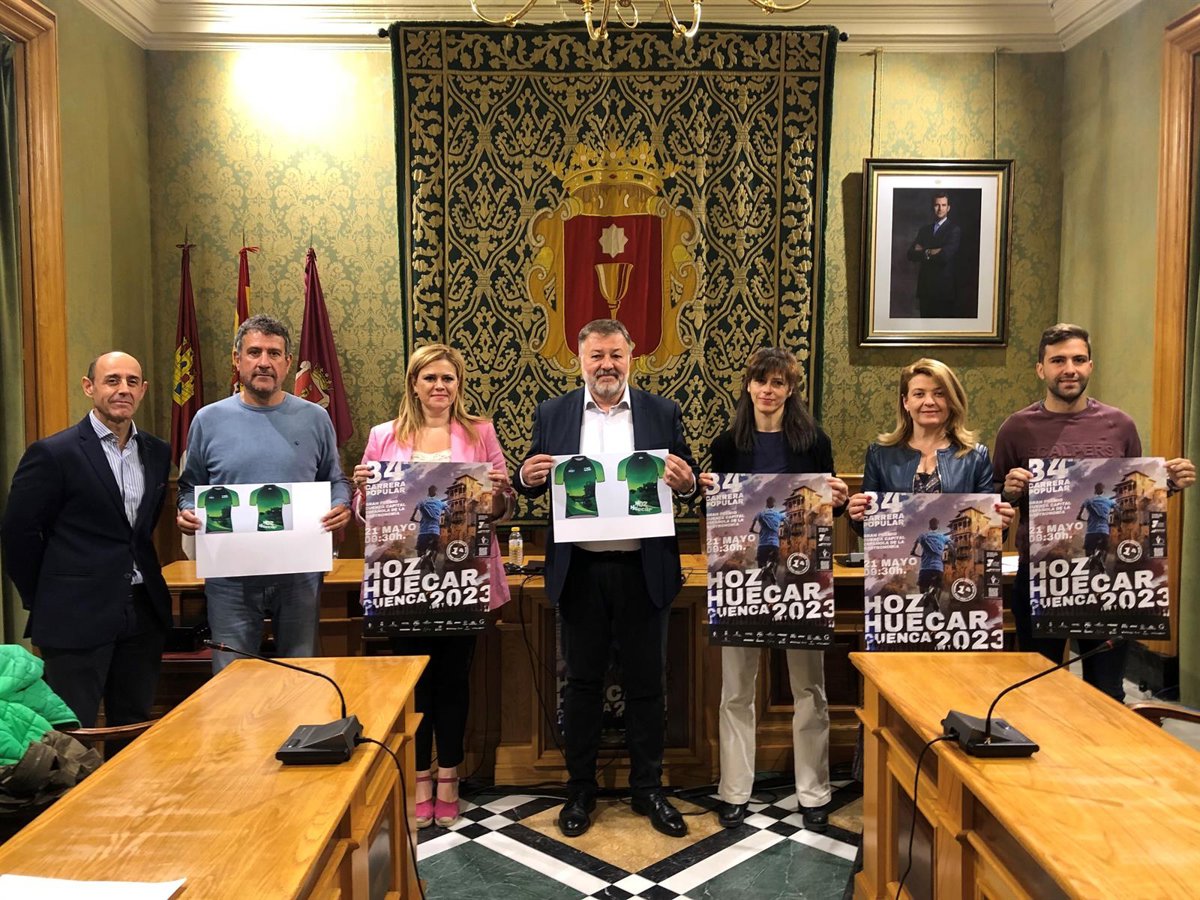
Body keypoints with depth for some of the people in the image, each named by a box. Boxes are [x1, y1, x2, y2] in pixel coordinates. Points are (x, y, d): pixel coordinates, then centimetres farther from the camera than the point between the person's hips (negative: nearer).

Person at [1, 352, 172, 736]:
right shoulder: (52, 453, -9)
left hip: (144, 614, 5)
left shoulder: (158, 453, 8)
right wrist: (43, 601, -1)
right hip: (77, 619, -5)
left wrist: (144, 582, 10)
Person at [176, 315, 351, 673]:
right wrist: (186, 512, -10)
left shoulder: (314, 418, 3)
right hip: (231, 577, 0)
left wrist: (341, 506, -10)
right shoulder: (208, 421, 3)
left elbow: (336, 481, 11)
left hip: (300, 575, 1)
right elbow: (190, 487, 11)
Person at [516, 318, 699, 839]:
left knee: (646, 681, 10)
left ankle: (648, 789, 27)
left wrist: (686, 483, -18)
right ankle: (580, 790, 27)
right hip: (579, 571, 0)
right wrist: (527, 477, -16)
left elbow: (687, 482, 4)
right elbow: (531, 485, 7)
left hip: (643, 570, 0)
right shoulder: (552, 414, 5)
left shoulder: (663, 413, 3)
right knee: (582, 682, 11)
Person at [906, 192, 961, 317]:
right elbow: (911, 255, 3)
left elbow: (945, 255, -18)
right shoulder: (924, 229, 14)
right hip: (925, 288, 5)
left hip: (944, 288, -5)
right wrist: (931, 252, -11)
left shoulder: (955, 230, -4)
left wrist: (924, 252, -4)